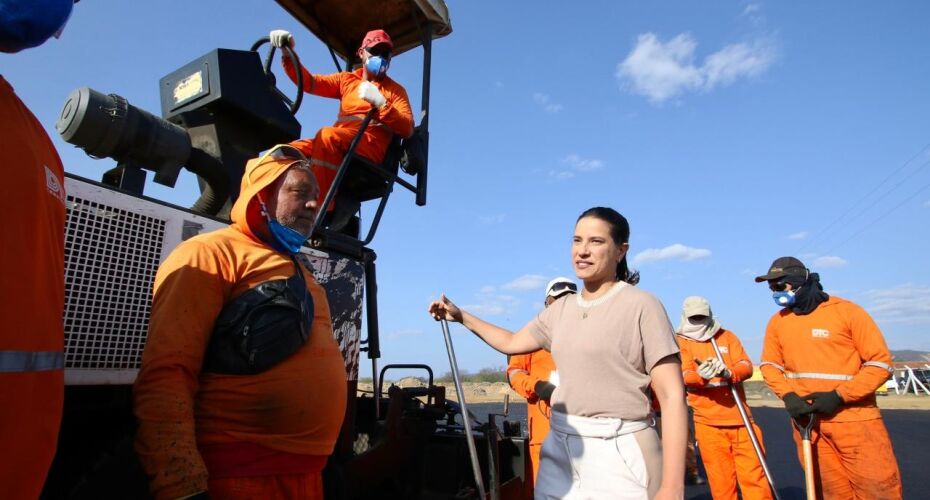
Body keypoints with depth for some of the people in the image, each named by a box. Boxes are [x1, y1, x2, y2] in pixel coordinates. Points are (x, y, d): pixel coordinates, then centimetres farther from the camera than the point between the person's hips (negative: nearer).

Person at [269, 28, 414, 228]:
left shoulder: (395, 90, 18)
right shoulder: (347, 79, 29)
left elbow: (408, 129, 2)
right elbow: (308, 82, 16)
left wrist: (380, 103, -9)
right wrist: (288, 53, 1)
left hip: (371, 145, -4)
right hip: (337, 144, 4)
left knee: (327, 135, -34)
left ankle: (322, 212, -35)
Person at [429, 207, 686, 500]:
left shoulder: (641, 305, -10)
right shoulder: (561, 309, 9)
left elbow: (673, 396, -13)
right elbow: (512, 343, 22)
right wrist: (460, 316, 19)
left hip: (619, 453, -5)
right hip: (560, 447, 6)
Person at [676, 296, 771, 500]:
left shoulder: (726, 336, 10)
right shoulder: (681, 342, 2)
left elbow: (746, 366, -1)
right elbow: (685, 376, -11)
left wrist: (729, 373, -24)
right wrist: (700, 375, -34)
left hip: (740, 417, 2)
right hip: (708, 422, -2)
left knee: (754, 475, 6)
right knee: (721, 480, 5)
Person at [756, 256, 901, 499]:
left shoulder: (847, 311, -7)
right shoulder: (777, 322, 5)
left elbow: (881, 363, -7)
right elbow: (770, 365, 11)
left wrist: (839, 397, -15)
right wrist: (788, 395, -7)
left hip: (854, 419, -3)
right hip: (807, 420, 3)